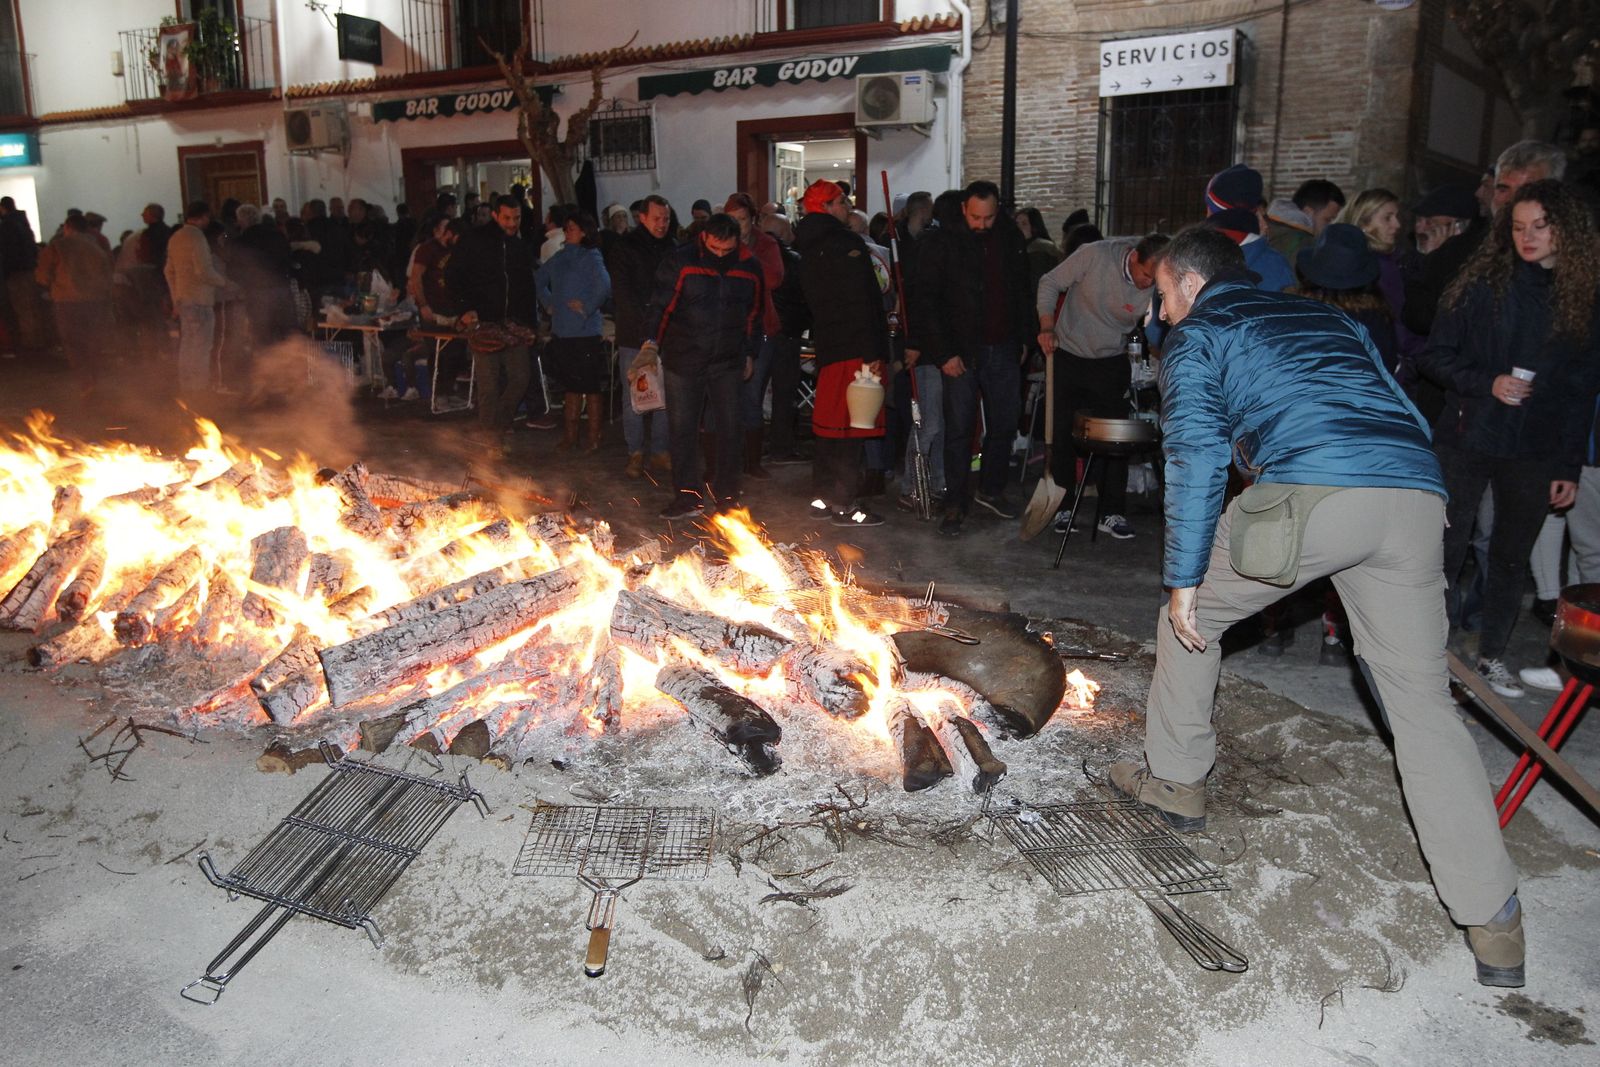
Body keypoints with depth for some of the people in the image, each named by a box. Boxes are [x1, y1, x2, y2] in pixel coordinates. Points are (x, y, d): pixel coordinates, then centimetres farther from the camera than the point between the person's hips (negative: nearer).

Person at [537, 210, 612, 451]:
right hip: (561, 332, 7)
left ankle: (594, 440, 10)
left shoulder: (591, 258, -11)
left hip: (586, 334, -7)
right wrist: (548, 302, 14)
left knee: (591, 387, 1)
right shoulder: (561, 257, 10)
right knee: (571, 386, 15)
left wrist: (587, 307, -16)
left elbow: (604, 286, -26)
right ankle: (570, 436, 24)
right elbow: (540, 280, 26)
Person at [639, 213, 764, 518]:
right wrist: (651, 342, -23)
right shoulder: (680, 262, -6)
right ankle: (687, 497, 12)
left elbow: (754, 314, 14)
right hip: (683, 361, -2)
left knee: (729, 429, 4)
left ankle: (726, 496, 17)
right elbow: (660, 304, -10)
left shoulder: (749, 267, 3)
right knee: (682, 430, 2)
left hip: (728, 362, 2)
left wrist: (749, 353, 15)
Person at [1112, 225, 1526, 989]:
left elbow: (1197, 458, 2)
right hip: (1417, 498, 6)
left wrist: (1184, 577, 3)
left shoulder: (1195, 336, 16)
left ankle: (1175, 783, 31)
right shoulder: (1328, 317, 34)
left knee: (1192, 615, 20)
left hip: (1311, 490, -6)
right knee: (1424, 705, 10)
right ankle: (1494, 926, 9)